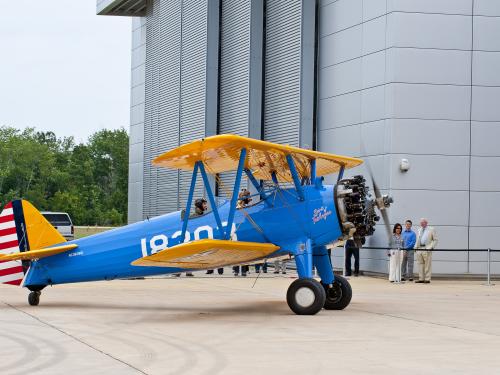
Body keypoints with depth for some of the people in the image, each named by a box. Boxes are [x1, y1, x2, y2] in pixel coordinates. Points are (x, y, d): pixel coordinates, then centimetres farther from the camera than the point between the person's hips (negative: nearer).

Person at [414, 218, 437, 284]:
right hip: (419, 249, 6)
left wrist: (431, 247, -10)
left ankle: (427, 279, -4)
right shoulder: (419, 230, 20)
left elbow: (435, 240, 1)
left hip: (427, 249, -6)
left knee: (427, 265, -5)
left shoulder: (431, 230, 3)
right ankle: (421, 279, 10)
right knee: (420, 264, 5)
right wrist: (415, 247, 10)